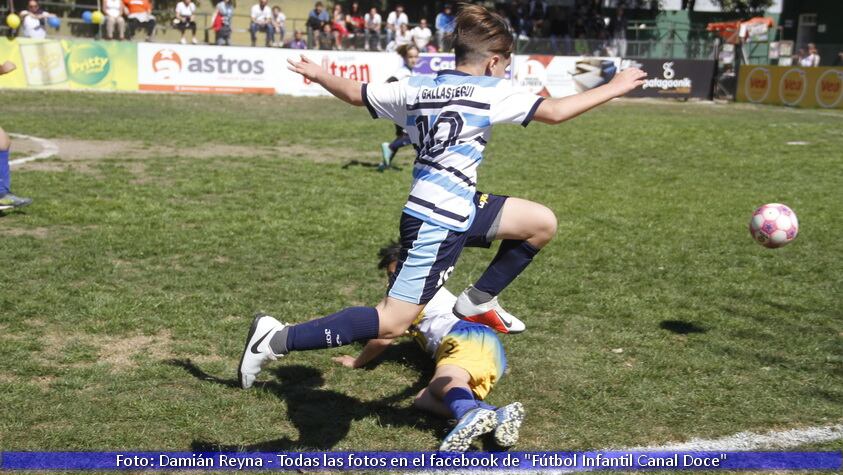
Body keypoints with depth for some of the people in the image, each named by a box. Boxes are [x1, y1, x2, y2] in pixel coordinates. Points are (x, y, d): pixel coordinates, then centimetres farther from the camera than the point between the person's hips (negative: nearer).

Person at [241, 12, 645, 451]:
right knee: (391, 324, -8)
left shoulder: (417, 87, 10)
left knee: (542, 223, 14)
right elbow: (555, 112, -8)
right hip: (438, 223, -9)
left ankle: (478, 301, 25)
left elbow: (356, 93, 17)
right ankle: (278, 340, -7)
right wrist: (612, 89, 4)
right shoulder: (490, 92, -9)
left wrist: (318, 74, 34)